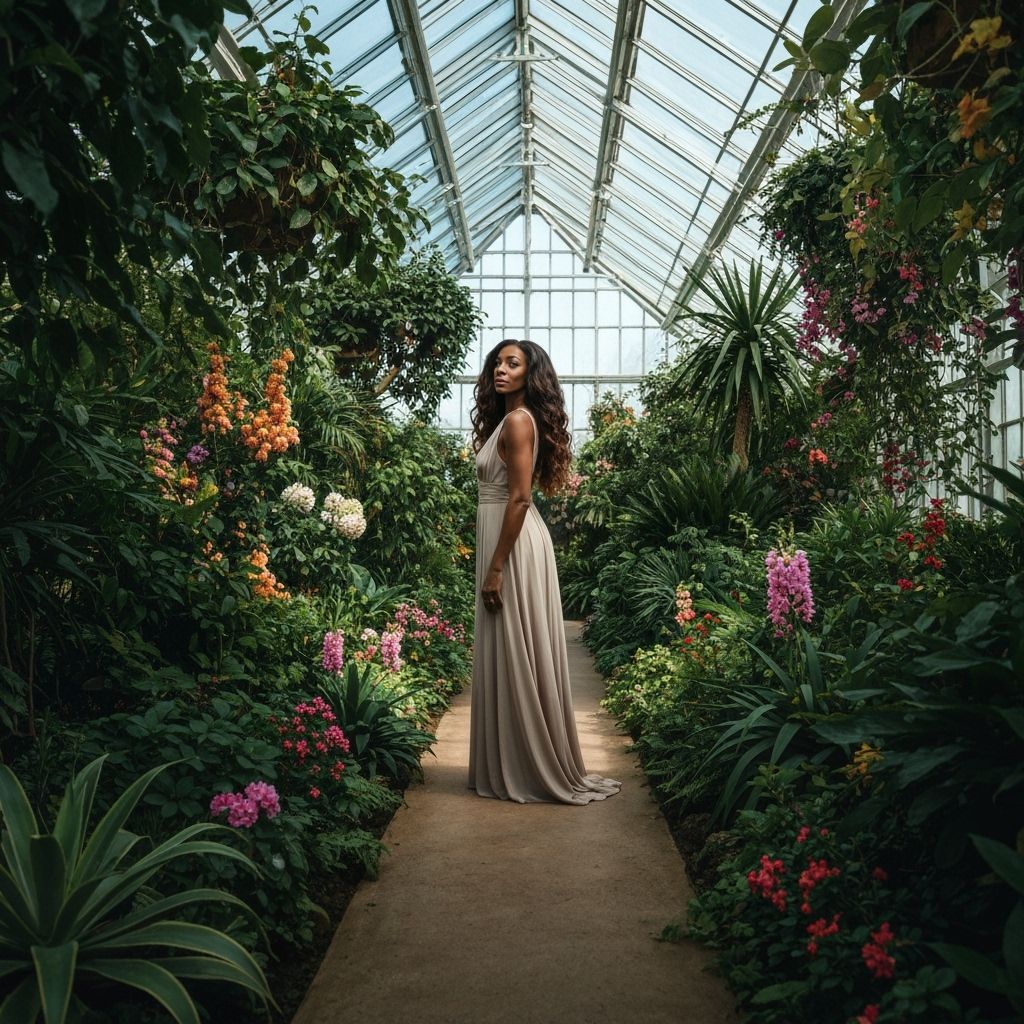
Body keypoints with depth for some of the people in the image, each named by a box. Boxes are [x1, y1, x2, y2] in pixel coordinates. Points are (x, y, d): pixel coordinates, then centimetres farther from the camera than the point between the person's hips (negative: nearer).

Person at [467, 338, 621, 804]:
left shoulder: (518, 421, -13)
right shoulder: (507, 419, 15)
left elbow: (519, 498, -20)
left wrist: (496, 567, -21)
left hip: (513, 543, -10)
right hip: (507, 538, 10)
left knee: (515, 655, -3)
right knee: (509, 655, 13)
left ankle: (530, 770, 6)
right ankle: (513, 765, 21)